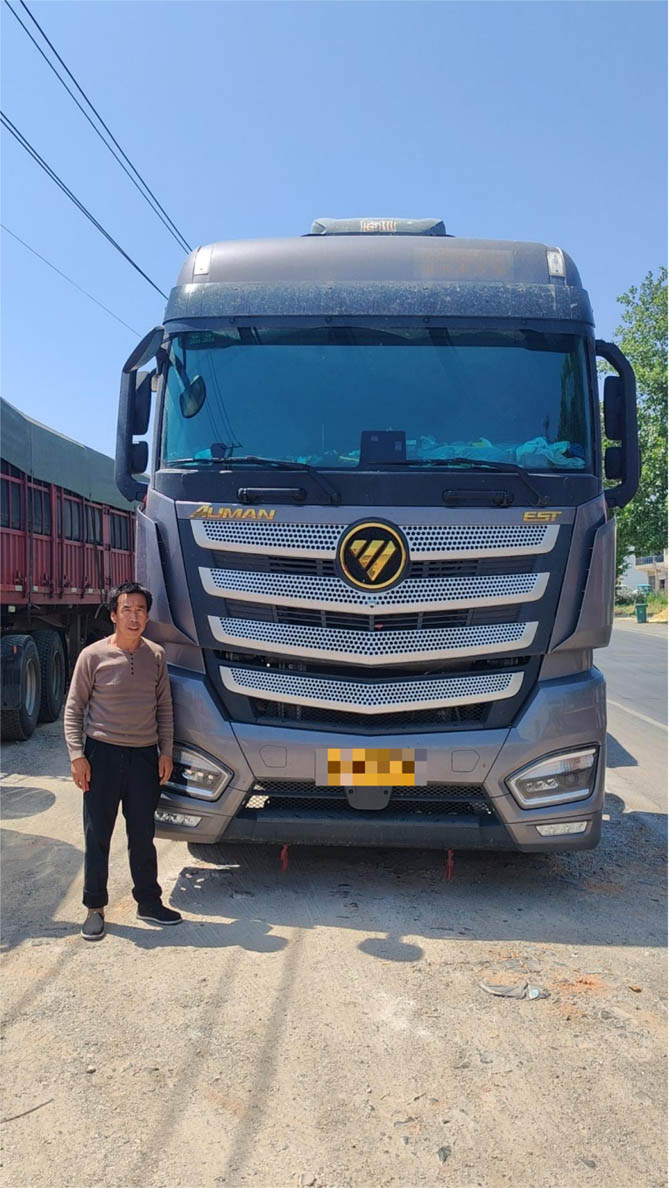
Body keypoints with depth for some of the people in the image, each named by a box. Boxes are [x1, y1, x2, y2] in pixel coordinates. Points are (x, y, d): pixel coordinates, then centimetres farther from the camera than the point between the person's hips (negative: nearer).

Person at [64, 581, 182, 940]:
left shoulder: (156, 656, 3)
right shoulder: (93, 655, -7)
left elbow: (164, 708, 10)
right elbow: (74, 709, -3)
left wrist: (165, 751, 5)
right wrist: (77, 755, -10)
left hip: (144, 756, 3)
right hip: (103, 754, -3)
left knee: (143, 836, 13)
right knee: (97, 836, 5)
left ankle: (148, 902, 27)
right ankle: (94, 908, 20)